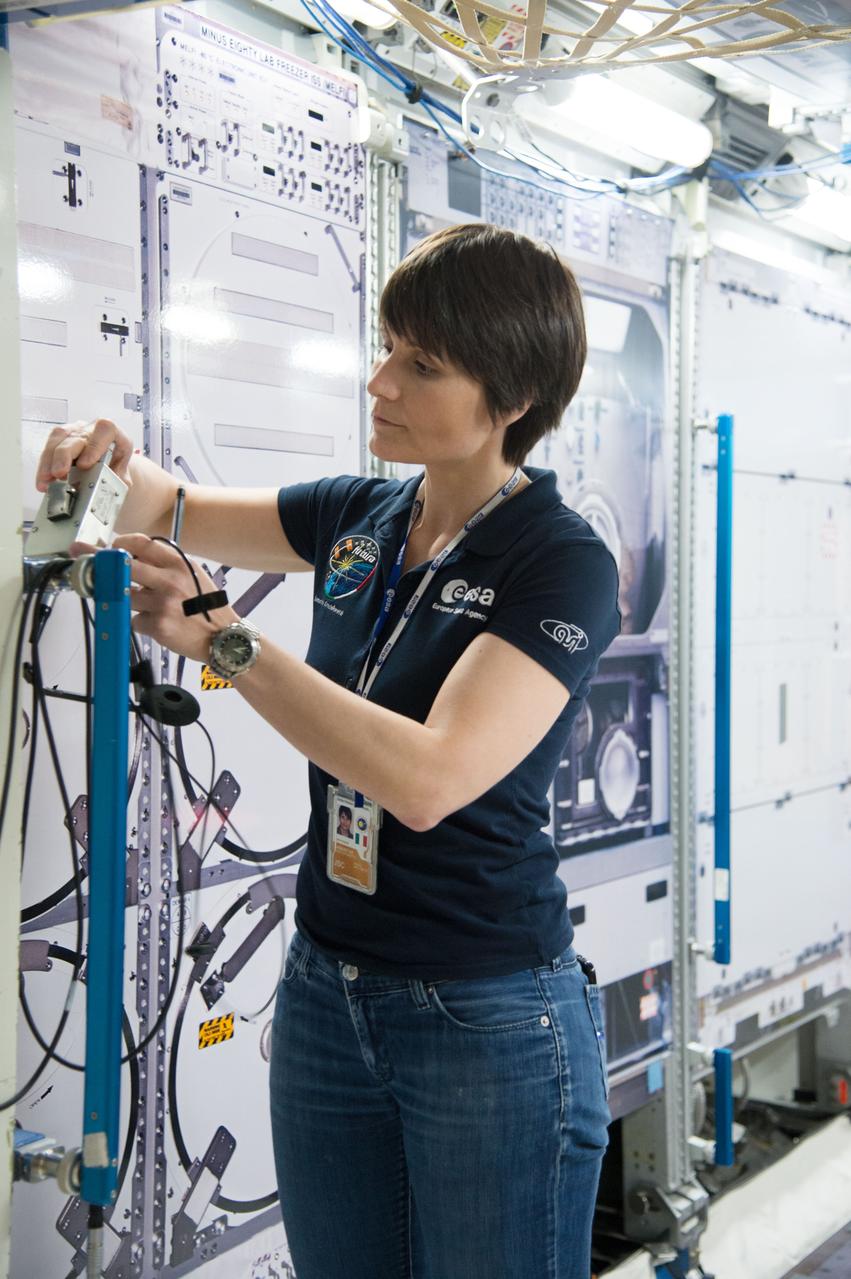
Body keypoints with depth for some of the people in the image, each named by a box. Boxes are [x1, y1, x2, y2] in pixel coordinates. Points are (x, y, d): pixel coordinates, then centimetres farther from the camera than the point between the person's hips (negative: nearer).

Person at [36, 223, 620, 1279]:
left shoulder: (560, 563, -16)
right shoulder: (361, 518, 4)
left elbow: (425, 778, -29)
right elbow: (178, 512, 19)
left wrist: (220, 638, -23)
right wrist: (113, 459, -4)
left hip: (489, 1021, -6)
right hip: (326, 994, 6)